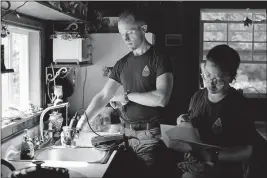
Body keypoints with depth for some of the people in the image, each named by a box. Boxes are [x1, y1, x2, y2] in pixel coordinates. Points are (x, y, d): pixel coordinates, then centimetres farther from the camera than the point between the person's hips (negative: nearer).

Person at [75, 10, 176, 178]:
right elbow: (103, 96, 7)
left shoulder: (160, 58, -8)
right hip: (127, 134, 5)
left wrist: (127, 96, -10)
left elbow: (161, 99, -20)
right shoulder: (122, 64, 9)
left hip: (151, 135, -5)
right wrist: (81, 122, -4)